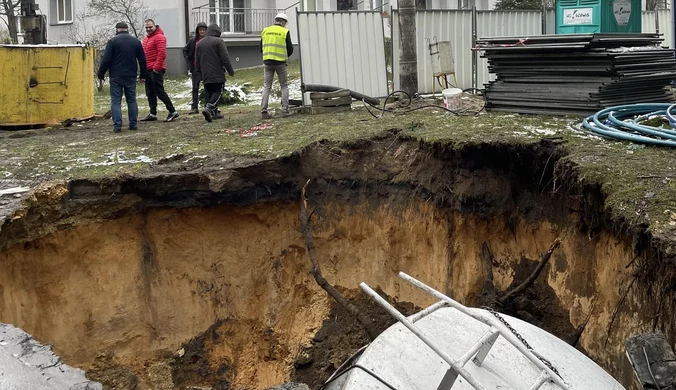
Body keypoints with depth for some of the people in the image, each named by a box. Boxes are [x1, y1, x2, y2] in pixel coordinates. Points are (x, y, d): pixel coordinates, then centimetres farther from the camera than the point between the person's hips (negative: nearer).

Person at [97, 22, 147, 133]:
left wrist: (101, 73, 0)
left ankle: (117, 125, -7)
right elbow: (142, 60, 10)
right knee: (132, 100, 12)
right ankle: (133, 124, 12)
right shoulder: (136, 42, 7)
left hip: (116, 77, -3)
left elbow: (106, 60, -9)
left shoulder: (112, 41, -6)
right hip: (131, 76, 3)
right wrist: (143, 74, 19)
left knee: (116, 101, 0)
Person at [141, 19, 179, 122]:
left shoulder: (159, 37, -11)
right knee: (150, 93, 10)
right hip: (148, 70, 9)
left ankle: (172, 112, -4)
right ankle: (153, 114, 16)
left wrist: (156, 68, -19)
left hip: (156, 70, -9)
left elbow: (162, 54, -19)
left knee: (159, 92, -9)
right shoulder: (146, 38, 19)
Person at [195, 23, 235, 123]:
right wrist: (230, 71, -4)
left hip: (205, 75, 6)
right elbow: (225, 58, -11)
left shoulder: (199, 43, 14)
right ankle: (209, 108, -26)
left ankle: (214, 112, 13)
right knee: (218, 92, -5)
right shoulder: (219, 41, -5)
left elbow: (197, 61, 17)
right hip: (217, 74, -6)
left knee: (210, 93, 14)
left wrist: (200, 74, 24)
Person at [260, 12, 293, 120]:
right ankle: (285, 108, 6)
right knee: (284, 86, 11)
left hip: (267, 62, 3)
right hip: (280, 62, -3)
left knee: (267, 86, 7)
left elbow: (261, 48, 11)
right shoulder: (284, 32, -4)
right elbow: (290, 49, -2)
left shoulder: (265, 31, 7)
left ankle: (263, 110, 0)